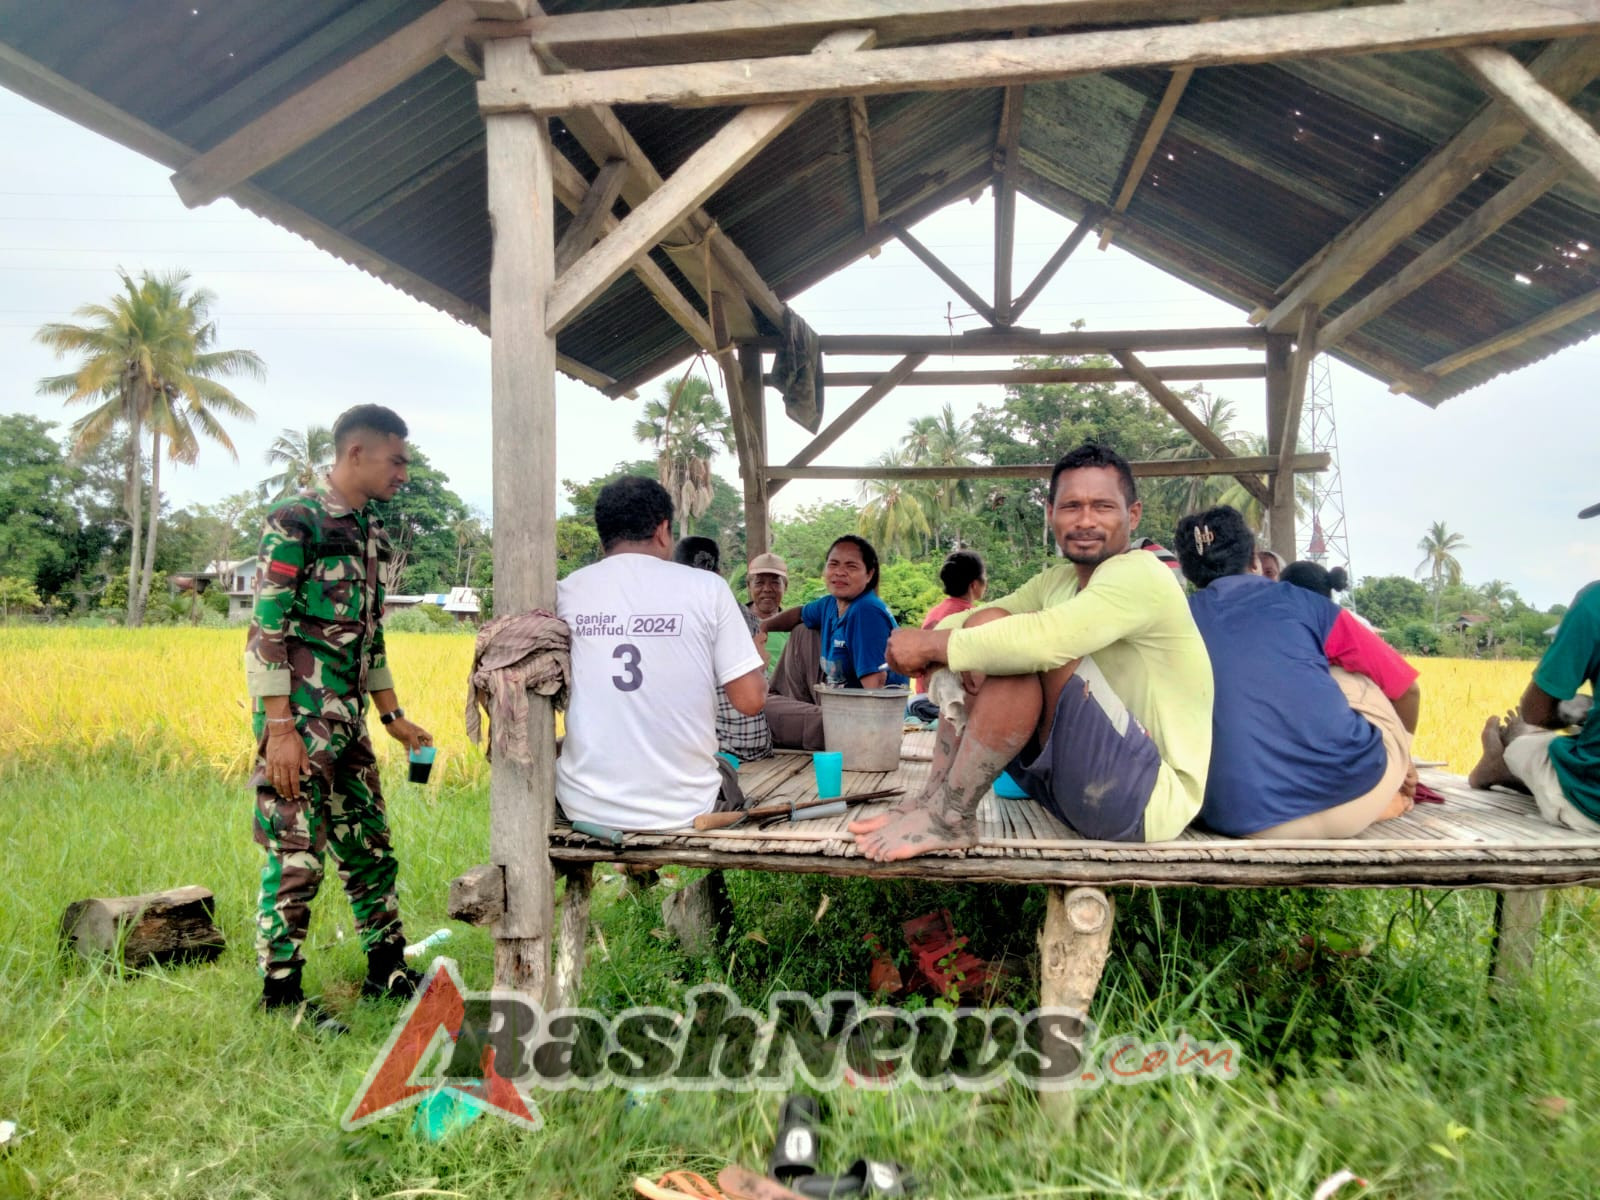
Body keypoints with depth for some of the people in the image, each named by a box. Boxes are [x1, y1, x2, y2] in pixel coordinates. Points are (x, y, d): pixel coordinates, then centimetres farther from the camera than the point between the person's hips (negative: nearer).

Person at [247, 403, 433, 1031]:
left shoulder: (371, 530, 14)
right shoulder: (295, 519, -10)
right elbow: (267, 627, -15)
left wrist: (394, 716, 19)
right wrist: (279, 728, -20)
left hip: (348, 720, 8)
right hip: (300, 718, -8)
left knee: (369, 843, 14)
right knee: (296, 855, -1)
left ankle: (388, 968, 26)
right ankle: (280, 993, 12)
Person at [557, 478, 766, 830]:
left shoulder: (564, 592, -2)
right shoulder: (707, 588, -7)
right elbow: (750, 700, -7)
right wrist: (759, 664, 13)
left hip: (587, 808, 1)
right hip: (684, 808, -1)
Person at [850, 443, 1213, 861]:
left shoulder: (1140, 575, -15)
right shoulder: (1057, 581, 11)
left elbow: (1044, 640, -32)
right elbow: (959, 624, 4)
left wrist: (928, 645, -21)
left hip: (1148, 798, -8)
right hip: (1075, 790, 8)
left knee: (1043, 648, -27)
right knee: (986, 624, -5)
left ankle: (949, 818, -21)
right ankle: (935, 798, -13)